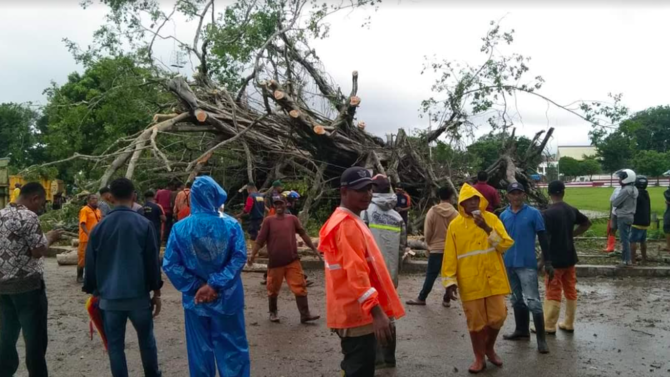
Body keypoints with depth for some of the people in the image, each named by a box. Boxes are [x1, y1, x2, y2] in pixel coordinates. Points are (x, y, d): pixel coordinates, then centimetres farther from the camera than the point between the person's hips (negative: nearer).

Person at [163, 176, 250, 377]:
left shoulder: (180, 228, -6)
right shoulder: (231, 225, -10)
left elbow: (170, 264, -9)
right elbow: (239, 258, -18)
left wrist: (195, 287, -8)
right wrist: (215, 285, -17)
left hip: (195, 299, 1)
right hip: (226, 298, -1)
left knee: (200, 350, 16)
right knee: (232, 348, 12)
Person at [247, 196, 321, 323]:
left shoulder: (292, 219, 5)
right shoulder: (268, 220, -1)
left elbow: (303, 234, 10)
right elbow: (260, 239, -2)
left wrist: (314, 249, 9)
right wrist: (253, 254, -8)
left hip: (293, 261, 1)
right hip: (275, 262, -1)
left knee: (300, 287, -1)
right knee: (273, 289, 12)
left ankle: (305, 315, 4)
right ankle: (273, 313, 31)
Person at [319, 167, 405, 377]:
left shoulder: (348, 221, 15)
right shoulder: (347, 225, -18)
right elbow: (356, 273, -28)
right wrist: (377, 312, -34)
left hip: (356, 312, 11)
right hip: (357, 314, -11)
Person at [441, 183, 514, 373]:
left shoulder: (492, 219, 1)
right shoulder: (455, 225, -1)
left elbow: (506, 244, -8)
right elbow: (450, 256, -1)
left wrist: (487, 229, -20)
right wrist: (450, 281, -6)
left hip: (493, 279, 1)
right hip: (470, 282, -1)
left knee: (498, 316, 5)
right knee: (475, 321, 5)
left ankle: (489, 348, 32)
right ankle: (479, 357, 22)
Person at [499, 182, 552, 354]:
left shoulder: (534, 213, -6)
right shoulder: (503, 216, 5)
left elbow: (543, 239, -5)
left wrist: (547, 262, -7)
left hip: (527, 264, -5)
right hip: (509, 264, 5)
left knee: (533, 301, -6)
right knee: (517, 299, 16)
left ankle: (541, 339, -1)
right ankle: (522, 330, 31)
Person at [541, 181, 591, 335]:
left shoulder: (548, 213, -17)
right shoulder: (572, 210, 4)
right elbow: (587, 223, 20)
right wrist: (572, 234, 14)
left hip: (554, 259, -6)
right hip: (569, 257, 6)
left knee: (553, 294, 1)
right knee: (571, 291, 13)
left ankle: (549, 326, 9)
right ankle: (569, 324, 22)